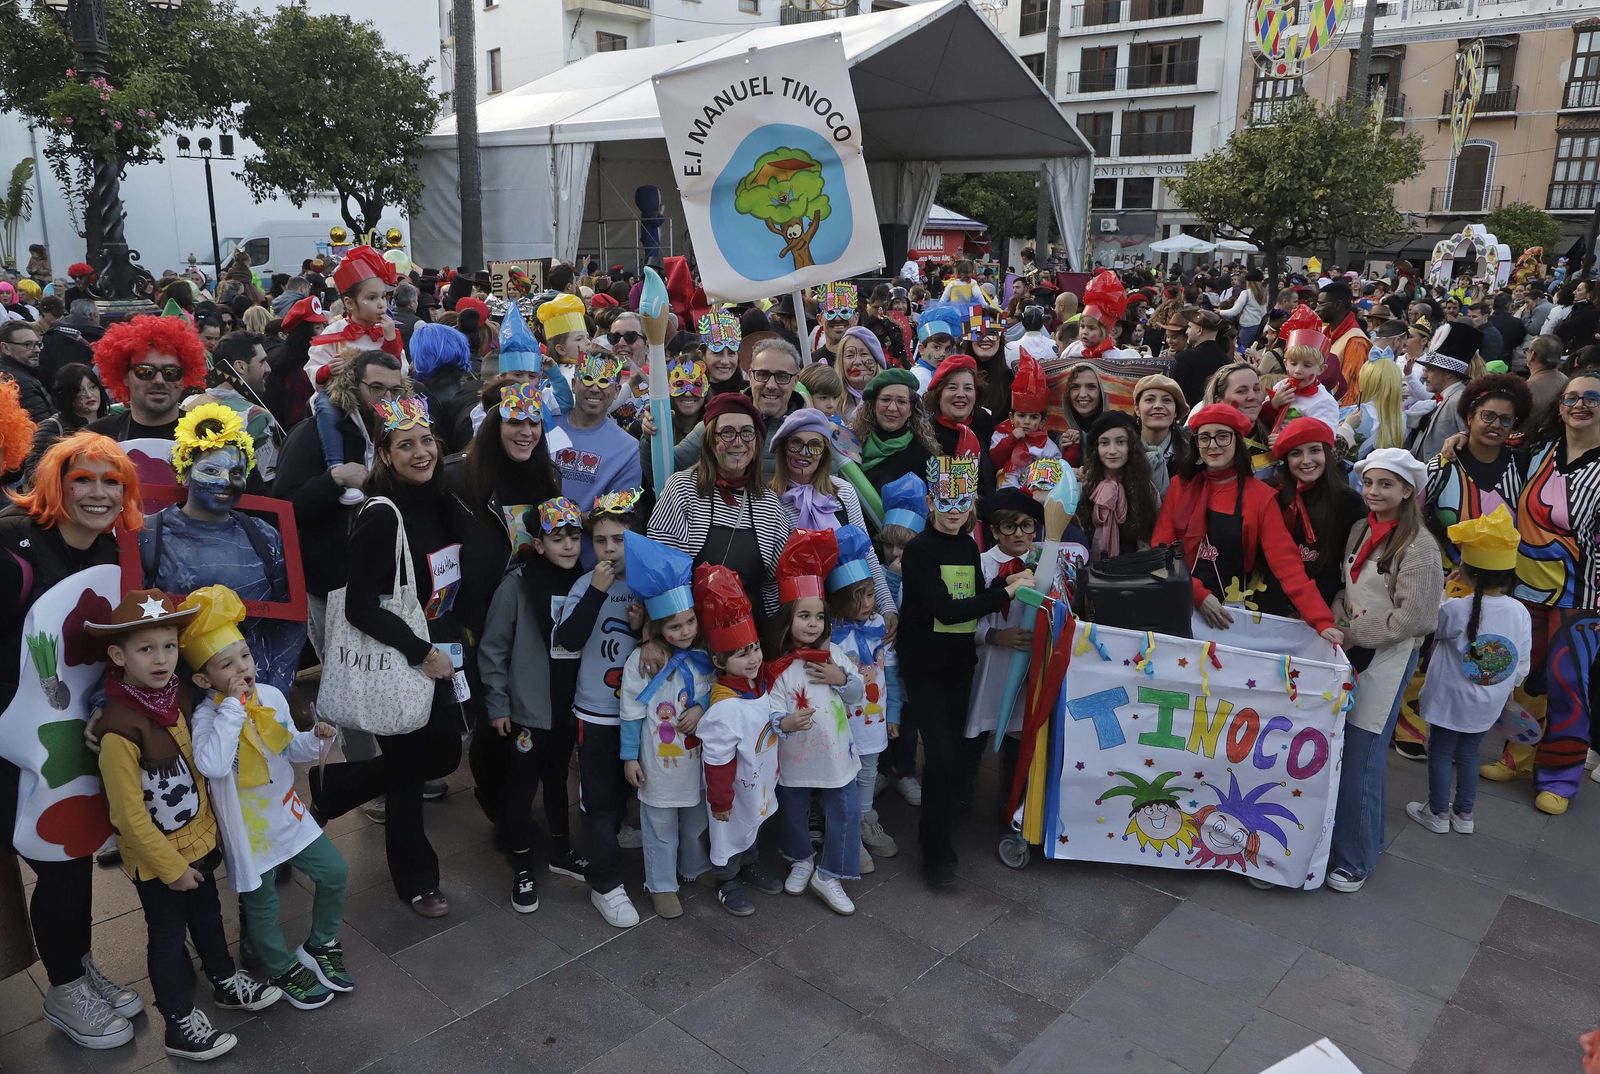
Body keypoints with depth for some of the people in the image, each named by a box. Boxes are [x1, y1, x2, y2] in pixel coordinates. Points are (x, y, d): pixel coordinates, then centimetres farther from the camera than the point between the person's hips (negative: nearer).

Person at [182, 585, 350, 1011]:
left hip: (288, 814, 5)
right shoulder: (208, 716, -23)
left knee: (334, 872, 12)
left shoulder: (272, 696, -6)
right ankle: (284, 970, 38)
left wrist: (315, 739, -14)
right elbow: (212, 765, -43)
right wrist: (233, 705, -39)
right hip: (248, 830, -5)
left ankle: (320, 946, 35)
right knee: (261, 906, 13)